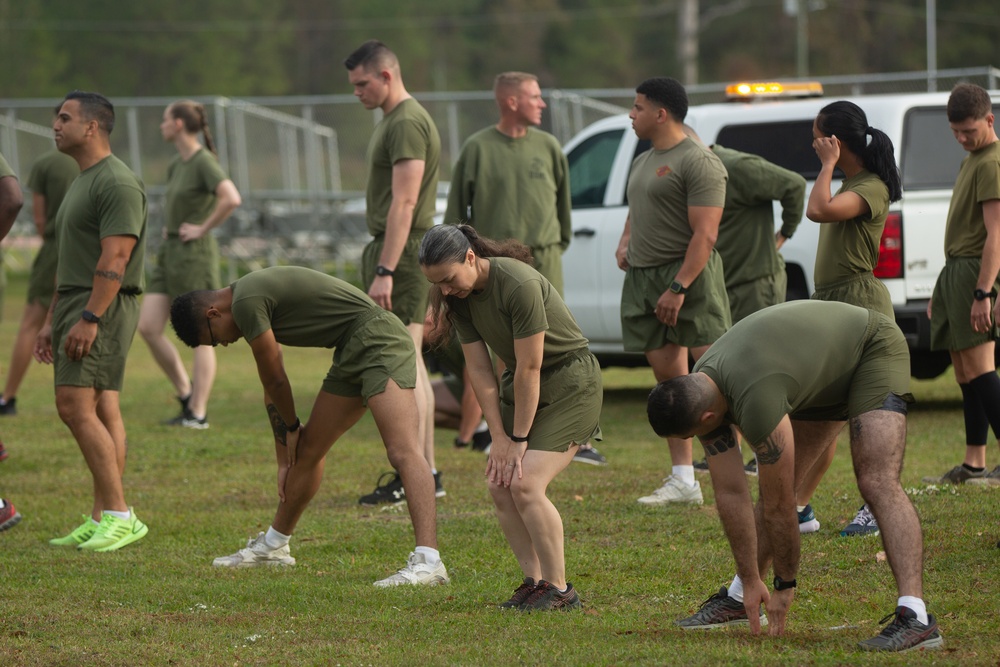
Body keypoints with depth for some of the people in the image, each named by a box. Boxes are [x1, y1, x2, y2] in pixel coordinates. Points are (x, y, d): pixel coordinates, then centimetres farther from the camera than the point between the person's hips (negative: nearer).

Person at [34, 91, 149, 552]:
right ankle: (103, 518, 5)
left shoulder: (116, 183, -13)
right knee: (102, 412, 7)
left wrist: (88, 318, -25)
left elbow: (114, 258, -21)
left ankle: (118, 514, -15)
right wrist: (52, 320, 21)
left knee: (76, 406, -16)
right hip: (76, 306, 10)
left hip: (103, 308, -10)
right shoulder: (81, 183, 20)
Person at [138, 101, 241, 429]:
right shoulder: (177, 164, 14)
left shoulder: (204, 162, -13)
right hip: (170, 253, 9)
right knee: (148, 328, 2)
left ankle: (198, 413, 0)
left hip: (195, 254, -9)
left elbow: (232, 198, -30)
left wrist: (202, 228, -19)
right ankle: (186, 394, 12)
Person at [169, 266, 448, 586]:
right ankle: (273, 545, 35)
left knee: (402, 451, -23)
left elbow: (274, 379, -4)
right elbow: (272, 386, 23)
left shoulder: (246, 303, -14)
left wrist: (292, 427, 16)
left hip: (379, 340, -10)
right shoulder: (253, 297, 16)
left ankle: (428, 562, -36)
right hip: (350, 354, 10)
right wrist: (285, 461, 26)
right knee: (308, 450, 18)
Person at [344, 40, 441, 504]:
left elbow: (403, 204, -22)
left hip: (402, 251, -11)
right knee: (409, 365, 11)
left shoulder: (407, 124, -15)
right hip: (395, 251, 11)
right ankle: (427, 473, 15)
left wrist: (384, 271, -26)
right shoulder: (393, 120, 18)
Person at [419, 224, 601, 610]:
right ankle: (534, 581, 8)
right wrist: (498, 437, -7)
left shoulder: (519, 285, -29)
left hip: (570, 381, -8)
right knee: (499, 485, -4)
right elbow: (480, 370, -3)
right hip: (521, 385, 8)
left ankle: (559, 589, -8)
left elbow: (529, 368, -24)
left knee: (525, 483, -19)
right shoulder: (459, 296, -5)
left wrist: (519, 439, -17)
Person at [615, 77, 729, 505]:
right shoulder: (643, 162, 19)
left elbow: (705, 233, -18)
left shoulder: (698, 162, -11)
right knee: (668, 378, 7)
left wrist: (678, 288, -23)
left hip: (689, 276, -9)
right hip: (643, 277, 9)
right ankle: (682, 480, 10)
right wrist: (625, 242, 12)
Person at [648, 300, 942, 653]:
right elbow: (730, 494, -6)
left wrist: (784, 585, -14)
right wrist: (750, 582, -3)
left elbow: (779, 505, -27)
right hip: (824, 374, 9)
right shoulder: (698, 393, -13)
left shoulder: (756, 402, -38)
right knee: (774, 484, 7)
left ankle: (915, 617, -34)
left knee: (877, 482, -25)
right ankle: (738, 598, 22)